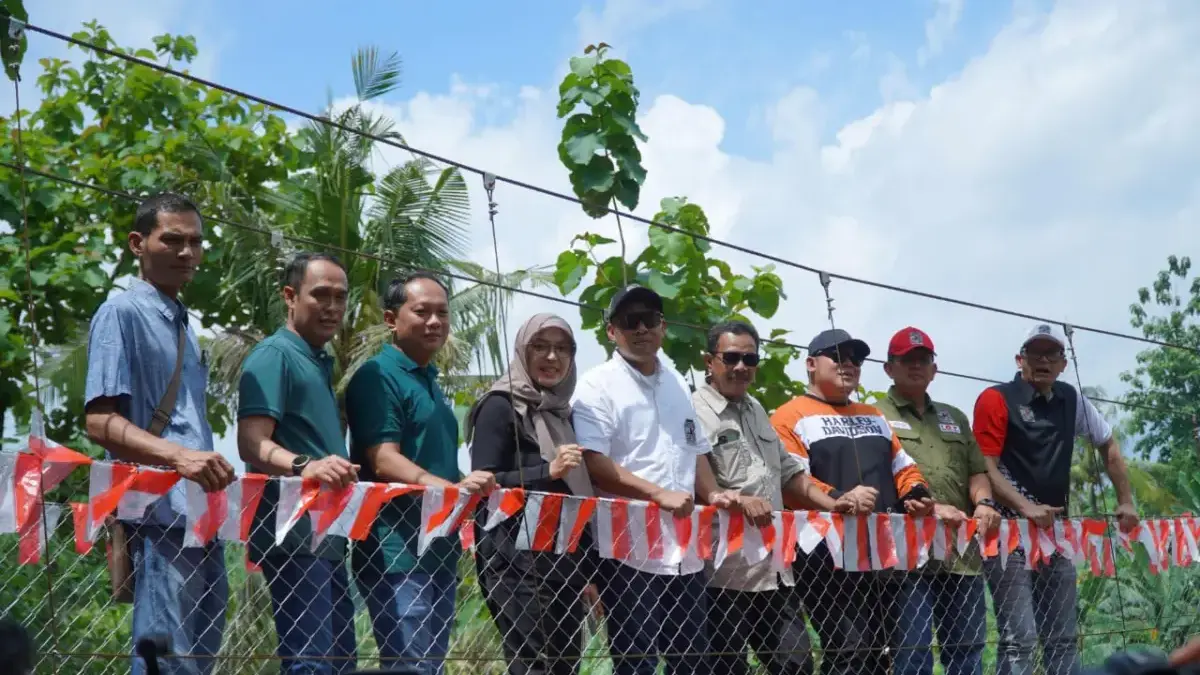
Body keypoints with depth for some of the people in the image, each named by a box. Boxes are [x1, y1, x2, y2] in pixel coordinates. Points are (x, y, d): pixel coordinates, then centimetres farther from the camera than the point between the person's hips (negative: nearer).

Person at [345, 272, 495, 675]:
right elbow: (383, 461, -21)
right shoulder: (377, 376, -9)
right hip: (397, 551, -9)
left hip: (439, 548, 9)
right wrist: (450, 488, -32)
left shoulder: (431, 383, 18)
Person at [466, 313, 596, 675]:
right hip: (519, 562, -7)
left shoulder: (561, 410, 17)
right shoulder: (501, 406, -4)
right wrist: (548, 471, -22)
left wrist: (587, 567, 16)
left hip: (565, 561, 7)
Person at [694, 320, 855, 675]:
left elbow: (788, 470, 25)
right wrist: (736, 500, -32)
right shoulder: (695, 413, -10)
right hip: (725, 574, -8)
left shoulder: (755, 409, 18)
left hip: (773, 570, 8)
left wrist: (829, 504, 13)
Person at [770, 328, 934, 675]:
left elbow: (903, 466, 25)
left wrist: (916, 492, 3)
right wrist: (837, 499, -29)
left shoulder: (874, 416, 25)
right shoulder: (792, 417, -1)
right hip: (828, 554, -7)